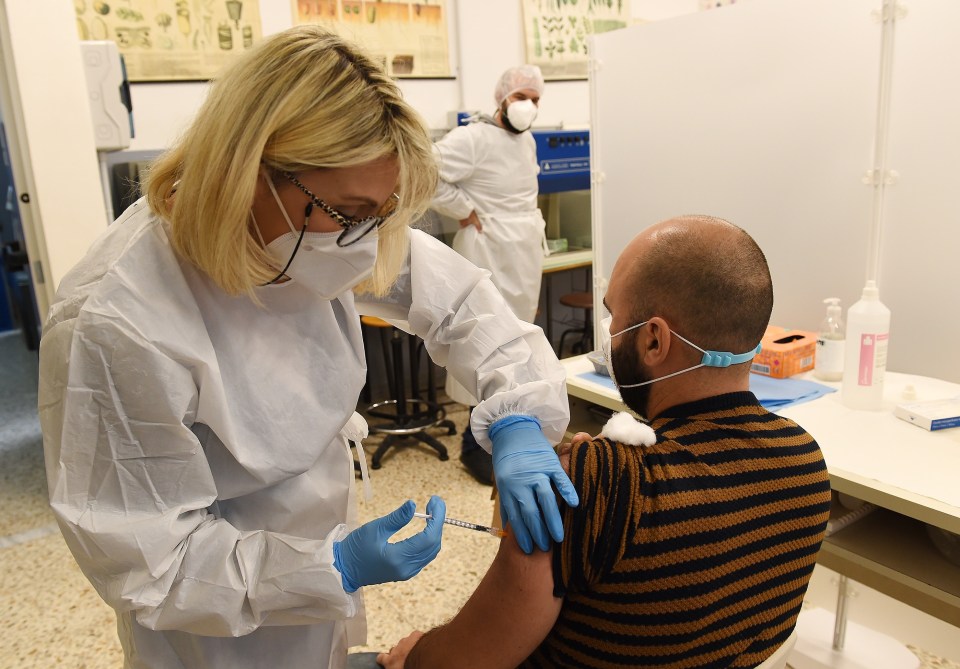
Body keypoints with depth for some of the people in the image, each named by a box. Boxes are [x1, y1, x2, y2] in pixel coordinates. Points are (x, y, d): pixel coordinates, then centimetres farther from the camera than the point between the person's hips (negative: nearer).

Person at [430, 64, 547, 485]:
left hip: (525, 258, 9)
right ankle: (477, 445, 6)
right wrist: (466, 213, -16)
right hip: (490, 257, -9)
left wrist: (533, 223, 15)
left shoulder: (527, 141, 15)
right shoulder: (472, 138, -13)